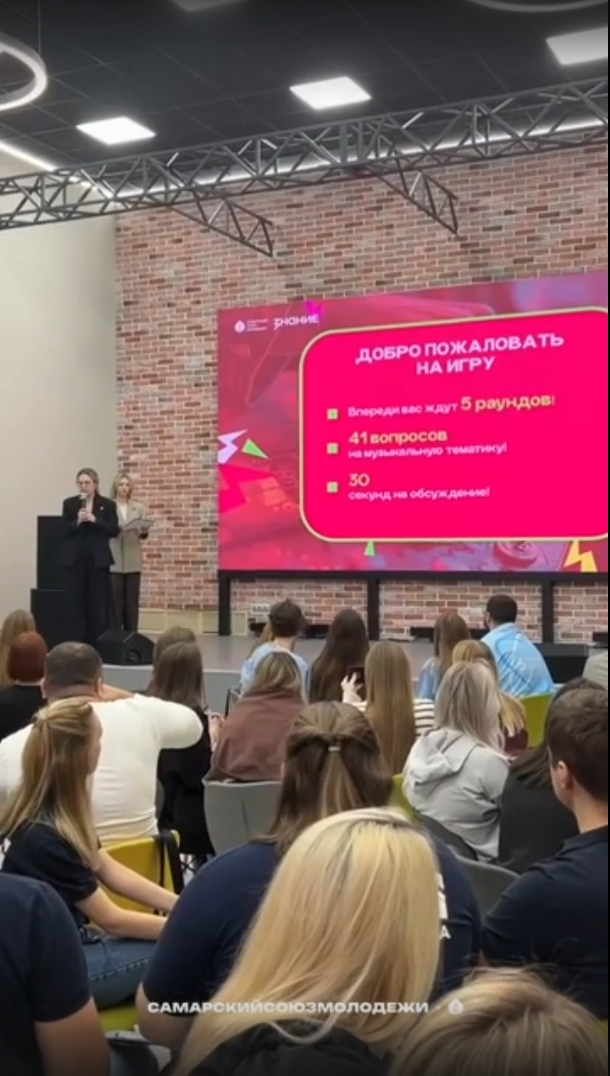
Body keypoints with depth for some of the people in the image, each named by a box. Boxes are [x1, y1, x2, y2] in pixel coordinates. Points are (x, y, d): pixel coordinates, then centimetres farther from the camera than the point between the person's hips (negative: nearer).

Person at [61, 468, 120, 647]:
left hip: (98, 560, -1)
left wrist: (94, 520, -13)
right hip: (75, 560, 1)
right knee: (75, 604, -1)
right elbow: (63, 531, 3)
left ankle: (98, 644, 8)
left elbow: (114, 530, -2)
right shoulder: (69, 504, 7)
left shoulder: (108, 504, 4)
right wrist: (77, 522, -15)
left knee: (99, 604, 1)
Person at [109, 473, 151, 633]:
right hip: (114, 561, -3)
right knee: (115, 599, -3)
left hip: (133, 561, 3)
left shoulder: (139, 508, 13)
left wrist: (143, 532, -12)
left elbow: (144, 534, 10)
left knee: (132, 599, 3)